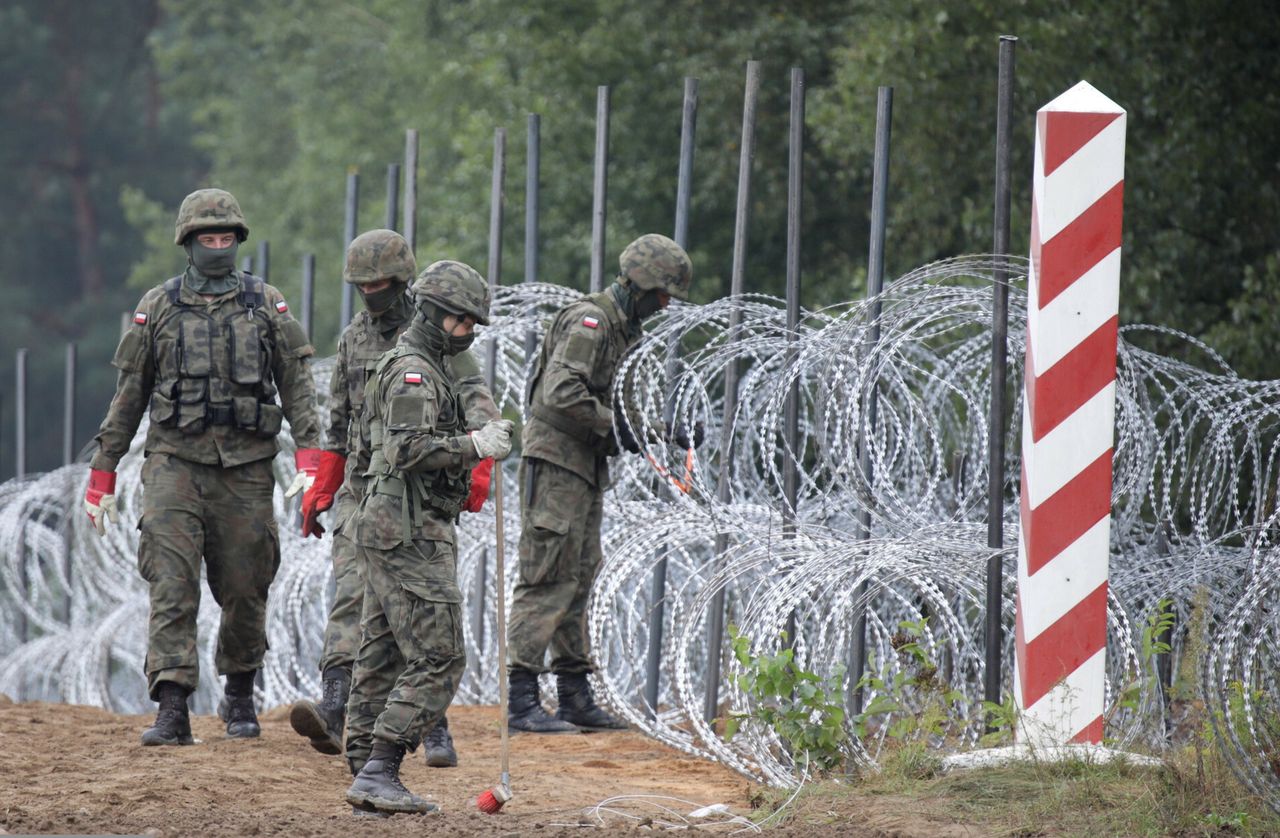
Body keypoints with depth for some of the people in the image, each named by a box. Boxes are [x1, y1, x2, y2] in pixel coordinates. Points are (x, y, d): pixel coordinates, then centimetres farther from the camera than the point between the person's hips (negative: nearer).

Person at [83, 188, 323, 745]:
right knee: (172, 587, -13)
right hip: (175, 463, -1)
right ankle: (172, 711, -19)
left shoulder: (268, 306, 7)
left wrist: (309, 460, -10)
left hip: (246, 469, 1)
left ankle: (239, 696, 28)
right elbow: (129, 396, 10)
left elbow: (297, 386, 3)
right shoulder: (158, 308, 6)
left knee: (244, 590, 7)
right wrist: (102, 474, 8)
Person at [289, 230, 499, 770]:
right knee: (352, 594, -13)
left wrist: (479, 467, -31)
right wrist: (320, 490, 20)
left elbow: (478, 406, -15)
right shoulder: (354, 339, 13)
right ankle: (332, 713, -28)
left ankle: (435, 729, 3)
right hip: (361, 490, 4)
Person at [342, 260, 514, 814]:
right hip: (411, 534, -11)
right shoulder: (414, 372, -12)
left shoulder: (402, 367, 21)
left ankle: (368, 779, 11)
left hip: (387, 533, 11)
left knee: (382, 659, 10)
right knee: (437, 659, -12)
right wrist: (473, 447, -25)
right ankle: (378, 772, -16)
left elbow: (367, 454, 25)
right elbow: (410, 449, -24)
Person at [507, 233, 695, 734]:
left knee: (578, 581, 11)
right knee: (548, 581, -12)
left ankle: (575, 697, 16)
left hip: (585, 468, 10)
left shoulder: (623, 330, 17)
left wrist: (659, 431, 12)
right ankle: (522, 701, -13)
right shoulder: (588, 322, -15)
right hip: (555, 461, -10)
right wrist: (614, 427, -19)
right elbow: (562, 393, -26)